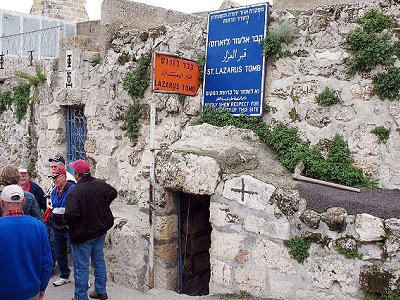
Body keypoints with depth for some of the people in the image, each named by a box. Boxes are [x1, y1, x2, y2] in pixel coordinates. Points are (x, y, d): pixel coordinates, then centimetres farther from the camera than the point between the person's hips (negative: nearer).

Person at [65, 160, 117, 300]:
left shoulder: (74, 192, -25)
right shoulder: (100, 183, -4)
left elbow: (70, 214, -33)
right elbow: (113, 193, 13)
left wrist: (69, 225, -12)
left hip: (83, 234, -7)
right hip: (100, 230, 7)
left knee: (81, 267, 7)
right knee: (99, 261, 21)